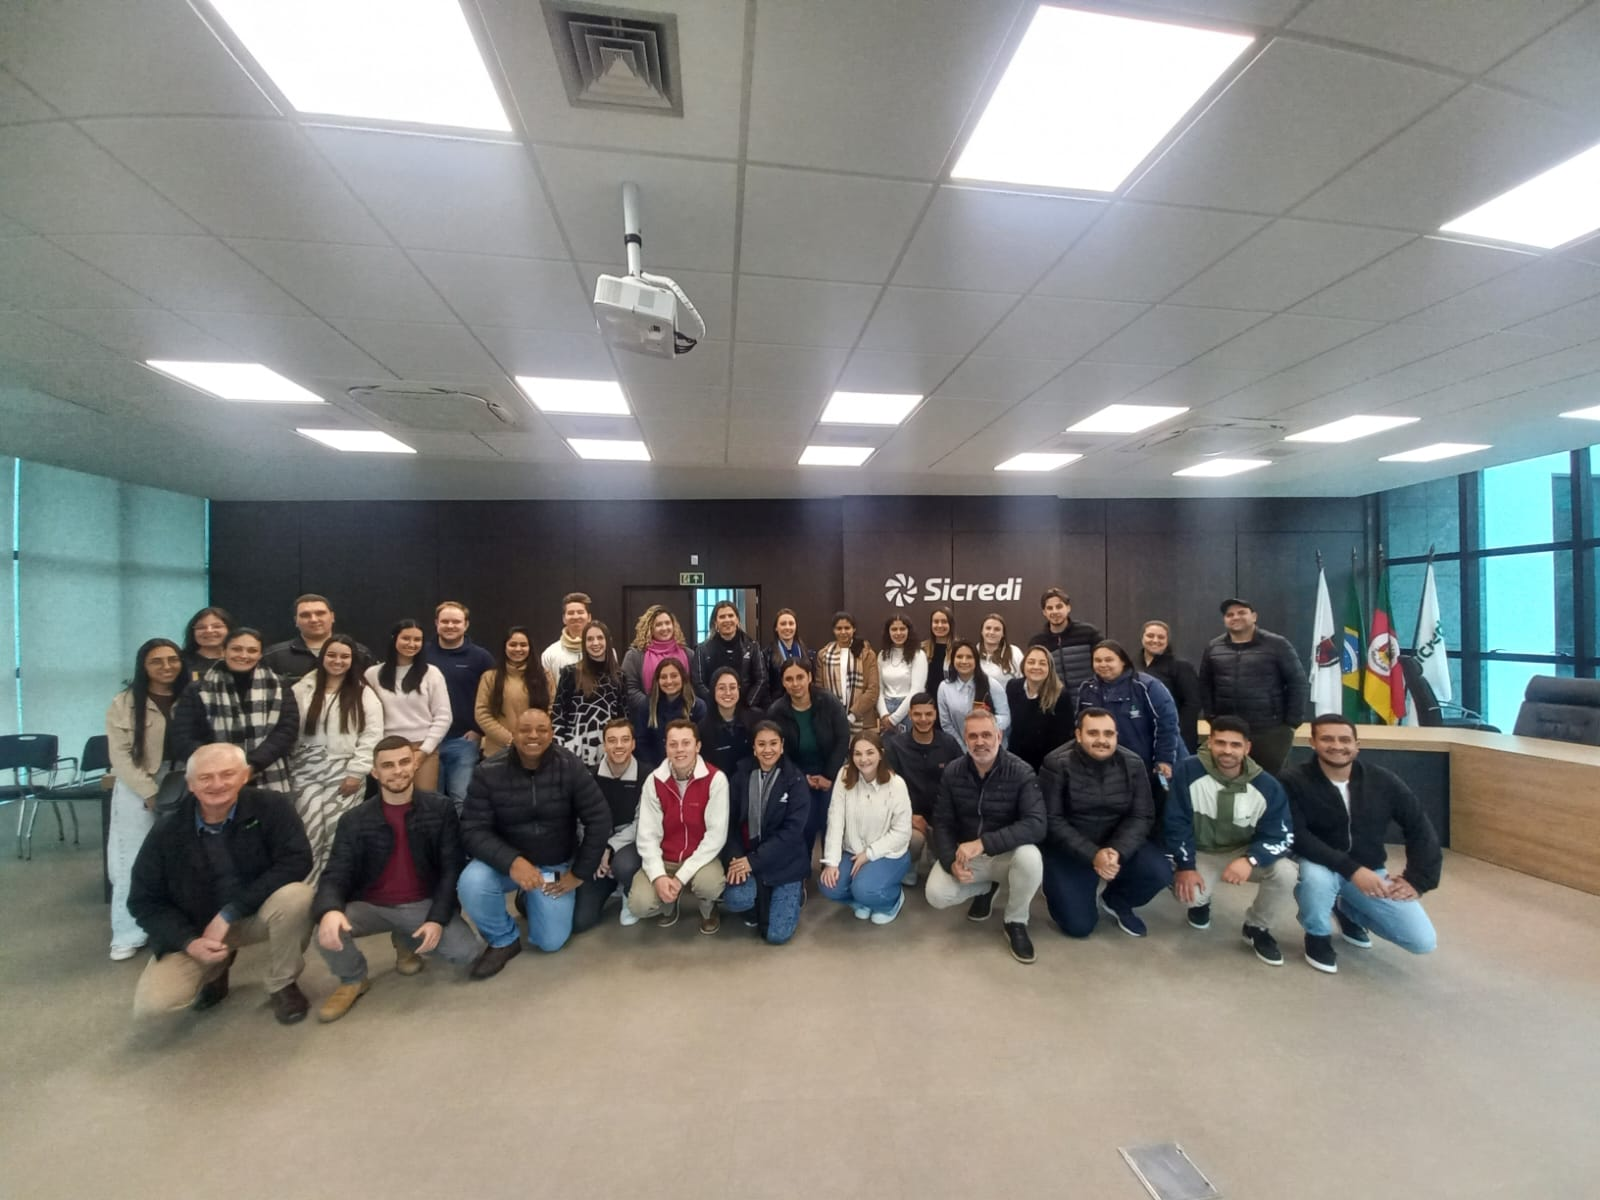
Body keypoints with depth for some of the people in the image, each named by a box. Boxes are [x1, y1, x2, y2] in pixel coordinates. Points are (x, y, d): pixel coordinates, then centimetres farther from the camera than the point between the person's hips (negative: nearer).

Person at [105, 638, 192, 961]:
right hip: (138, 791, -1)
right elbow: (119, 756, -5)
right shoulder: (124, 703, -1)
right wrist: (151, 794, -12)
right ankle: (129, 935, 19)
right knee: (135, 862, 5)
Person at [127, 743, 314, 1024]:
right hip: (195, 929, 2)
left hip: (255, 914, -2)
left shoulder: (270, 806, -20)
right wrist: (189, 942, -18)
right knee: (151, 1003, -19)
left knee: (295, 895, -34)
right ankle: (216, 970, 19)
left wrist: (230, 912, -28)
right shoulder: (167, 833, -12)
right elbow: (143, 901, -4)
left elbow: (296, 861, -27)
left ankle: (283, 985, -5)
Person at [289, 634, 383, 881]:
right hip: (307, 772, 2)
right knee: (309, 833, -1)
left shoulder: (364, 694, 1)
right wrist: (288, 769, 2)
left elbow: (372, 736, -4)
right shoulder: (302, 689, 7)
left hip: (345, 773, -1)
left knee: (337, 836, -1)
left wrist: (356, 772, -10)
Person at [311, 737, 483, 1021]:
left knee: (467, 953, -18)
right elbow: (335, 875, -11)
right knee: (328, 932, -29)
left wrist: (438, 919, -17)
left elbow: (452, 868, -6)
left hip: (425, 904, 0)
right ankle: (352, 980, 7)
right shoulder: (354, 820, -2)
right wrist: (330, 910, -34)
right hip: (371, 907, 1)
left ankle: (407, 942, 15)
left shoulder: (441, 809, -5)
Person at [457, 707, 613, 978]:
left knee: (551, 942, -2)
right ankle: (503, 941, 0)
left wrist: (580, 873, -11)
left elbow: (599, 820, -13)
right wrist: (512, 862, -34)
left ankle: (530, 900, 32)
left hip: (556, 866, 0)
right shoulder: (488, 773, -16)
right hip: (504, 860, 0)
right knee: (472, 883, -31)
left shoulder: (570, 767, -17)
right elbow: (473, 830, -18)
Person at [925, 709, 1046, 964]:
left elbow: (1036, 825, -29)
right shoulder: (952, 772, -8)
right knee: (936, 895, -21)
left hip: (1006, 854, -2)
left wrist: (983, 843, -38)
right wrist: (952, 862, -25)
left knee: (1030, 857, -35)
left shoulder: (1021, 772, -18)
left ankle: (1016, 922, -5)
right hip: (963, 854, 2)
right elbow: (942, 823, -5)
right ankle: (985, 888, 13)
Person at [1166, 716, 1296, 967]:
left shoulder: (1267, 786, -15)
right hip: (1200, 854, -2)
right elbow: (1176, 824, -15)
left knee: (1285, 872, -26)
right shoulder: (1188, 772, -21)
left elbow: (1281, 837, -13)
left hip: (1244, 853, 2)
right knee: (1188, 895, -28)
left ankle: (1257, 928, 4)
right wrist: (1185, 867, -21)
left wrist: (1250, 860, -32)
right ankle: (1201, 899, 15)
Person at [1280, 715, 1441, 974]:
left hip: (1370, 872, 4)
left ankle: (1348, 910, 25)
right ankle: (1318, 936, -3)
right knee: (1316, 875, -39)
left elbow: (1420, 828, 5)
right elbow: (1296, 837, -24)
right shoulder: (1293, 781, -20)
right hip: (1319, 866, -4)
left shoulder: (1383, 781, -6)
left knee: (1423, 941, -7)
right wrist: (1350, 869, -30)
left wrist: (1417, 879, -3)